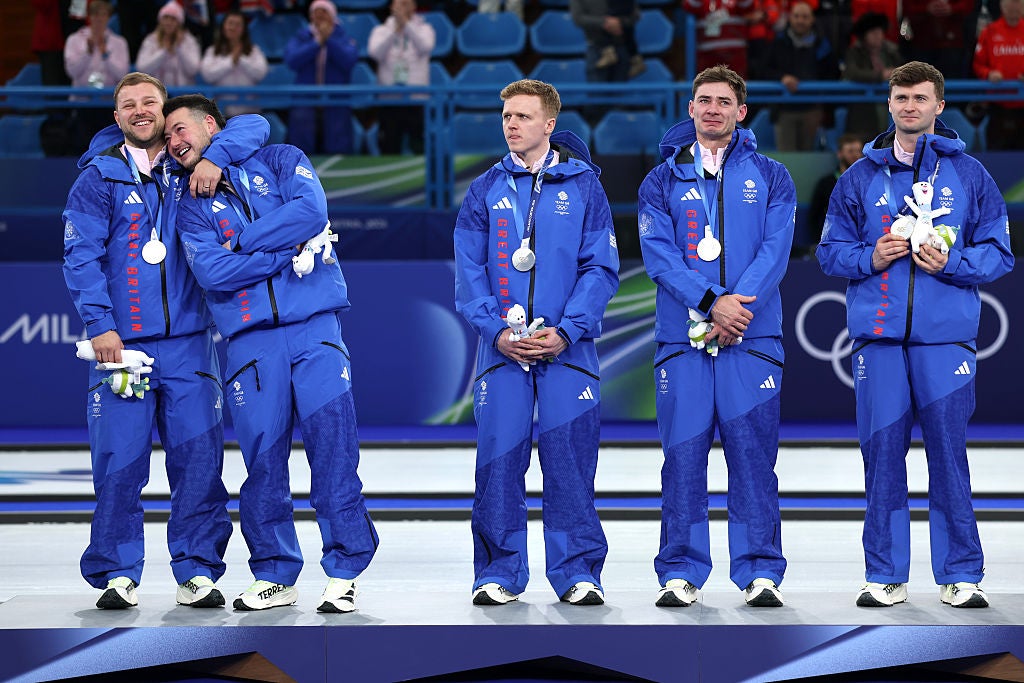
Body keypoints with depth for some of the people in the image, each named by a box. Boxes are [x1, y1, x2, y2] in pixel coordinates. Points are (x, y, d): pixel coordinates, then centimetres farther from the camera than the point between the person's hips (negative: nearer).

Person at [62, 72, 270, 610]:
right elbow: (81, 257, -2)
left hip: (188, 342, 2)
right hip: (122, 343, -2)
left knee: (199, 458, -2)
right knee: (118, 462, -5)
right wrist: (99, 324, -13)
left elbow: (254, 126, 10)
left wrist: (215, 157, -9)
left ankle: (197, 571, 6)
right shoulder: (98, 178, 5)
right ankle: (118, 574, 5)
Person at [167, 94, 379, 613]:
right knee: (262, 454, -2)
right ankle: (274, 576, 10)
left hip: (314, 325, -2)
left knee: (332, 442, -8)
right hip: (250, 339, 2)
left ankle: (344, 573, -1)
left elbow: (311, 211, -8)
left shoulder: (280, 161, 12)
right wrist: (289, 254, -8)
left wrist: (241, 242, -4)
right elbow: (212, 272, -3)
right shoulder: (193, 208, 15)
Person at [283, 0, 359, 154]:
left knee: (337, 153, -4)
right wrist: (317, 42, -10)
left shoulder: (343, 38, 7)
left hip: (336, 108, -1)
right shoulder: (300, 38, 9)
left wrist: (329, 39, -13)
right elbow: (292, 60, -8)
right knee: (302, 153, -3)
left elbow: (349, 60, -11)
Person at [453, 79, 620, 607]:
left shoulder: (583, 186, 6)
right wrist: (497, 331, -9)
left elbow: (600, 267, 1)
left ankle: (577, 573, 5)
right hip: (501, 347, 1)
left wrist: (566, 331, -11)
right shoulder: (486, 190, 10)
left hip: (567, 346, -1)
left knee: (570, 461, -3)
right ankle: (498, 573, 7)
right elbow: (469, 271, 5)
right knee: (499, 460, -1)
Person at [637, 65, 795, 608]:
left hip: (752, 338, 0)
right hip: (682, 338, 0)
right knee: (683, 455, -1)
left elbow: (775, 251, 0)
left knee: (752, 453, -2)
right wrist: (712, 301, -15)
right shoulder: (662, 181, 11)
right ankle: (681, 573, 5)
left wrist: (737, 304, -15)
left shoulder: (770, 178, 11)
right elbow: (658, 254, -1)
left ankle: (759, 572, 2)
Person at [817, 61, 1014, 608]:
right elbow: (831, 250, 13)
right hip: (878, 335, 1)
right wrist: (871, 258, -6)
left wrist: (952, 264, -11)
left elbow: (998, 252, 6)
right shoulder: (860, 178, 12)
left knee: (949, 452, -1)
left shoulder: (969, 175, 8)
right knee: (882, 452, 1)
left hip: (946, 336, -1)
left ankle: (960, 574, 7)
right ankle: (885, 576, 8)